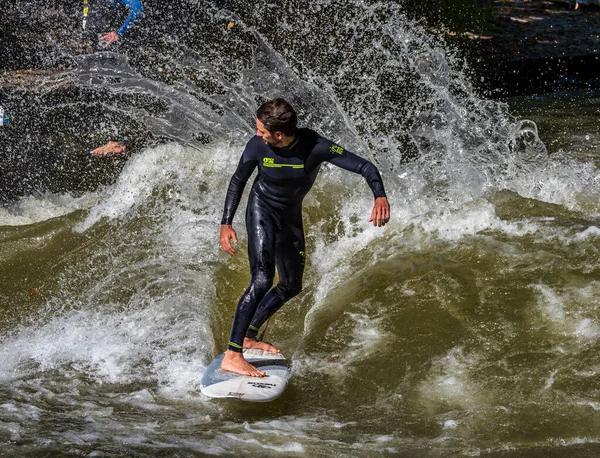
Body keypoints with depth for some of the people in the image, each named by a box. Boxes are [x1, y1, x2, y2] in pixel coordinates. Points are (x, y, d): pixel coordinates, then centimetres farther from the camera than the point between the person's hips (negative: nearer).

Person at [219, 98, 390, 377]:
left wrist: (380, 197, -46)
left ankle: (249, 336, 35)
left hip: (290, 217, 4)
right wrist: (226, 223, -10)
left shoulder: (315, 147, -26)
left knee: (291, 286, 16)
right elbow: (238, 181, -4)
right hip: (261, 210, -4)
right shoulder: (257, 146, -22)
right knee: (262, 280, -23)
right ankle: (232, 356, -26)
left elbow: (365, 167, -27)